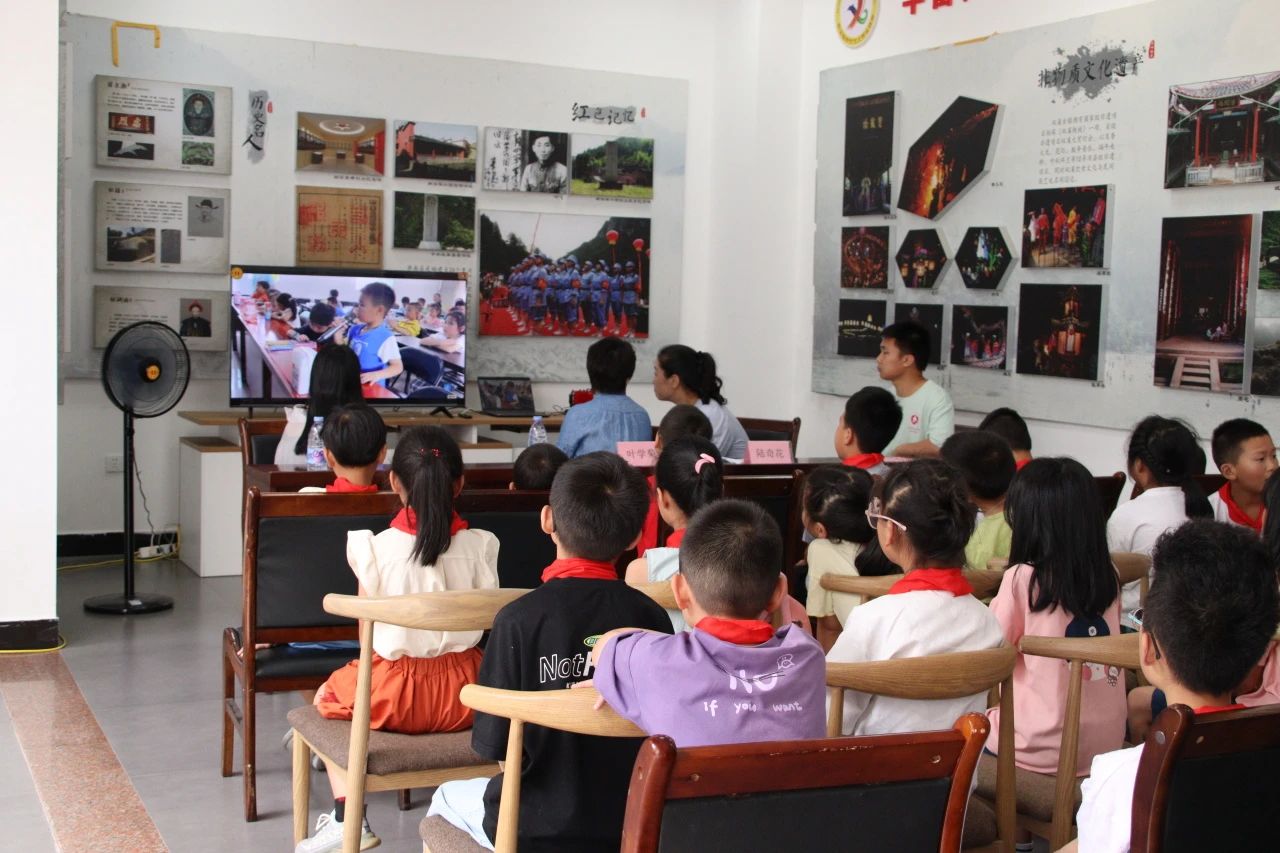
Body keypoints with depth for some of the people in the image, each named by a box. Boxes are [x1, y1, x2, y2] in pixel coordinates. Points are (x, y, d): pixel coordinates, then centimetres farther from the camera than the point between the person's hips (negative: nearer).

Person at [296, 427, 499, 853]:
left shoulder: (377, 548, -13)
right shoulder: (479, 546, -8)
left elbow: (369, 629, -4)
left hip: (394, 694, -2)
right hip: (464, 692, 2)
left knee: (327, 698, 28)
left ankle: (348, 818, 18)